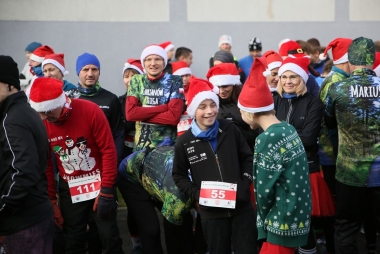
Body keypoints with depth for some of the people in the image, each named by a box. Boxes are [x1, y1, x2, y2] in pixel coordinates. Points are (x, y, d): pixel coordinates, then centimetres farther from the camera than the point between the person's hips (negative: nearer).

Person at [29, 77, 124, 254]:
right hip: (69, 189, 2)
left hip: (99, 184, -2)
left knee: (109, 237, 4)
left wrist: (106, 191, -15)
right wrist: (50, 197, 1)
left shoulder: (90, 111, -17)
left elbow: (109, 151, -14)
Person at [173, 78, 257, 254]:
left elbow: (247, 158, 8)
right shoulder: (185, 142, -5)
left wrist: (245, 184, -5)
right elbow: (178, 175, 6)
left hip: (241, 206, 1)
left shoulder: (230, 129, -2)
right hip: (212, 212, 0)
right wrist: (197, 194, -8)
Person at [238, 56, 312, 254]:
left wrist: (265, 218, 1)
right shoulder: (289, 129, 5)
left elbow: (264, 188, -16)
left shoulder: (267, 139, -20)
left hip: (283, 222, -8)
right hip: (296, 215, 8)